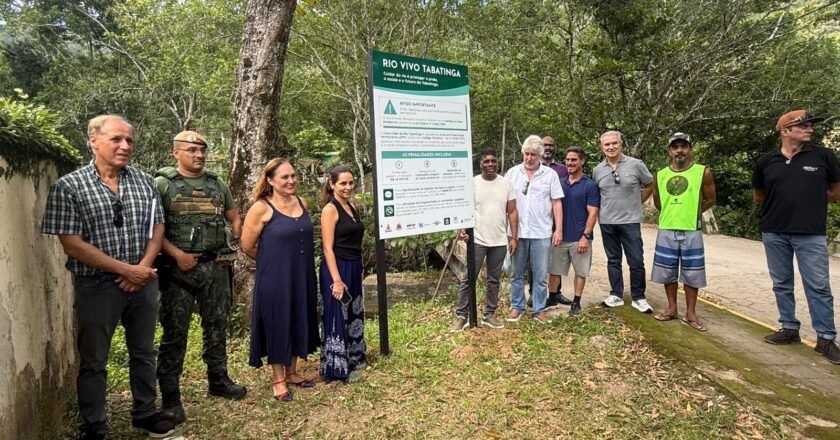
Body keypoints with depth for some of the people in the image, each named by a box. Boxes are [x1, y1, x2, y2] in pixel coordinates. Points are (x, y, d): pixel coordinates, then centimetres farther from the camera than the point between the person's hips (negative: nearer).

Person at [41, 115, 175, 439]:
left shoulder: (144, 181, 3)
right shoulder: (69, 186, -9)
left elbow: (157, 227, 6)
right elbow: (71, 243, -14)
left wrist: (143, 268, -10)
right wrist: (126, 269, -16)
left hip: (143, 283, 4)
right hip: (97, 286, -3)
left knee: (144, 352, 16)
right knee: (93, 360, 11)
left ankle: (145, 413, 34)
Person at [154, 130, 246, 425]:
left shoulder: (217, 184, 12)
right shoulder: (163, 183, -3)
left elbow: (234, 218, 20)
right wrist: (176, 254, -16)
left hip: (215, 266, 5)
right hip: (179, 268, -4)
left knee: (216, 326, 14)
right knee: (175, 332, 1)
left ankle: (218, 380, 30)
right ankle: (170, 396, 12)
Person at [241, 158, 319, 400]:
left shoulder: (301, 203, 4)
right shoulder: (261, 208, -13)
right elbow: (247, 246, -8)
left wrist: (297, 261, 15)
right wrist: (272, 261, 3)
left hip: (302, 277, 6)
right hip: (274, 279, -6)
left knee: (299, 323, 15)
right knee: (277, 325, 6)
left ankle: (291, 373, 33)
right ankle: (278, 380, 23)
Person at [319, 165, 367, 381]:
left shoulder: (351, 207, 11)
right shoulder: (330, 209, -13)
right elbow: (328, 248, -18)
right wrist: (337, 280, -22)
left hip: (354, 268, 9)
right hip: (337, 269, -9)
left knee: (353, 316, 18)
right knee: (337, 318, 1)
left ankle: (351, 360, 34)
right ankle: (336, 368, 13)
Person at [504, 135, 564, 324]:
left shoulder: (550, 174, 1)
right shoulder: (512, 173, 3)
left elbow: (556, 204, 2)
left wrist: (559, 229, -3)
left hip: (542, 233, -1)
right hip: (517, 232, 1)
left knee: (541, 275, 6)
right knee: (517, 273, 11)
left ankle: (539, 309, 19)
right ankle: (517, 307, 24)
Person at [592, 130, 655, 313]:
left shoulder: (635, 164, -4)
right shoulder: (597, 170, 3)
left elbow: (649, 186, 8)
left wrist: (636, 203, 6)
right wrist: (608, 207, 7)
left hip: (630, 221, -2)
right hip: (607, 222, 2)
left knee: (636, 261, 1)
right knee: (613, 260, 12)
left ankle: (638, 298, 15)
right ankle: (616, 295, 23)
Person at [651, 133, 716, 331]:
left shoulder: (703, 173, -5)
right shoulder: (660, 175, 2)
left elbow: (710, 200, 4)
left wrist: (691, 213, 5)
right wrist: (672, 213, 12)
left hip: (692, 232, -2)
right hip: (666, 231, 2)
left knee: (691, 274, 6)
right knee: (668, 272, 10)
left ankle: (690, 314, 18)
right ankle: (672, 308, 25)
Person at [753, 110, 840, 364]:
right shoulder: (766, 162, 3)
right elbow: (758, 196, 17)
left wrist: (811, 203, 10)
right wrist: (780, 207, 9)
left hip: (811, 234, -2)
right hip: (774, 233, 2)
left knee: (818, 286, 0)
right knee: (781, 284, 11)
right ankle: (789, 328, 24)